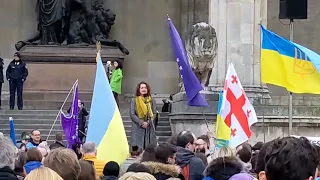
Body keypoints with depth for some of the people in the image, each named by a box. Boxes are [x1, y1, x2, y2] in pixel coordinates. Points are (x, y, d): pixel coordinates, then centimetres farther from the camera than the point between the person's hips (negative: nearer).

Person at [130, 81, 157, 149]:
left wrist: (148, 122, -10)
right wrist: (141, 123, -12)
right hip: (138, 127, -2)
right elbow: (132, 114, -2)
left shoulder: (151, 100, 9)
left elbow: (154, 113, 6)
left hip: (149, 127, 2)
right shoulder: (134, 100, 3)